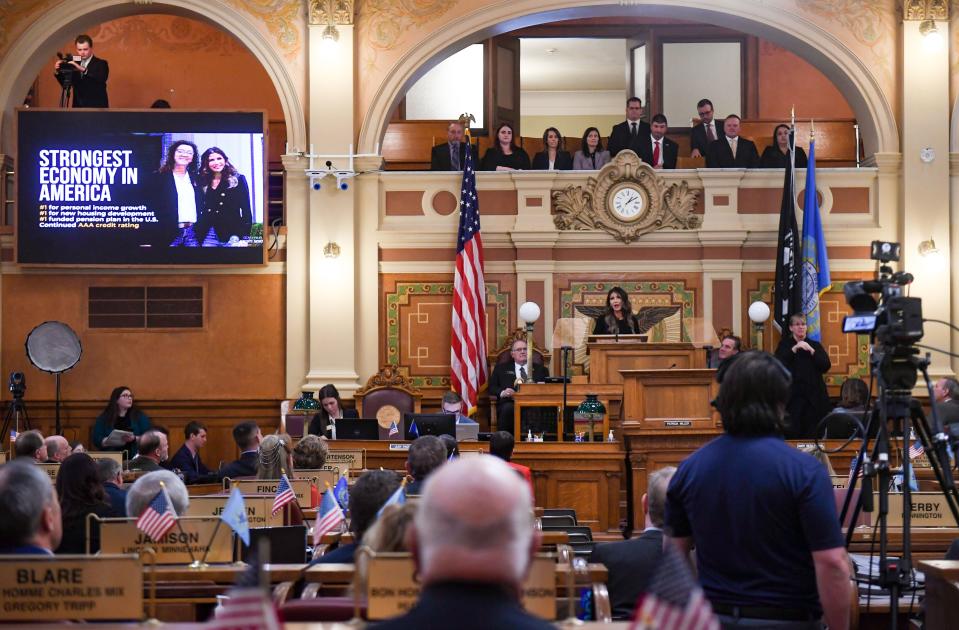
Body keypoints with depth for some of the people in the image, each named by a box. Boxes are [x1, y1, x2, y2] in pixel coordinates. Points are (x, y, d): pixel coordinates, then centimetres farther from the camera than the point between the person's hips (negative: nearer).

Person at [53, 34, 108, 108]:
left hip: (97, 110, -5)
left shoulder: (101, 64, -3)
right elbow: (65, 84, 12)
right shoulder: (75, 64, 12)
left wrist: (83, 69, -34)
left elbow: (101, 79, -23)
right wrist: (59, 72, -7)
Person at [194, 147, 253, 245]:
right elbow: (201, 210, 15)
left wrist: (245, 235, -10)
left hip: (231, 233, -3)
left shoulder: (238, 180, 1)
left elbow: (246, 209, -2)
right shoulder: (203, 183, 11)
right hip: (207, 235, 3)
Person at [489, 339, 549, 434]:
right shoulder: (501, 368, 24)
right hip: (510, 403, 0)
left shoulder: (540, 369, 25)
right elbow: (492, 387, 15)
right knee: (507, 408, -37)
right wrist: (502, 392, -6)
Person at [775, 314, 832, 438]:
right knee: (791, 434, -11)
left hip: (813, 396, 1)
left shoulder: (816, 345, 13)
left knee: (812, 435, -4)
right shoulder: (784, 345, 11)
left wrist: (812, 351, -11)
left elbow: (826, 366, 0)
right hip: (791, 396, -1)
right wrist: (794, 349, -13)